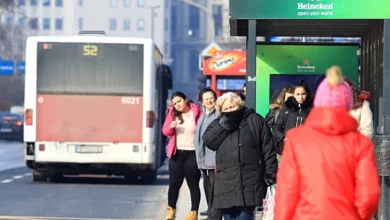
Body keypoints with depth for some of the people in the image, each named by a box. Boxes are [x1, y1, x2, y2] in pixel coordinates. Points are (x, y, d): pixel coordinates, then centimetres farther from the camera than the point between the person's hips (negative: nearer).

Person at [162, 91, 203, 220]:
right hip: (176, 153, 3)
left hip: (193, 154, -3)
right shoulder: (172, 113, 6)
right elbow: (165, 131, 7)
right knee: (174, 183, 6)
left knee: (193, 184, 2)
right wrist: (171, 126, -15)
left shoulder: (197, 113, -4)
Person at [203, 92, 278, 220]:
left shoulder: (255, 120, 4)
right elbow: (208, 141, -3)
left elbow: (268, 149, 1)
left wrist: (270, 173, -5)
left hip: (249, 182, -3)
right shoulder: (218, 124, 15)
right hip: (227, 182, 4)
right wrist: (224, 124, -10)